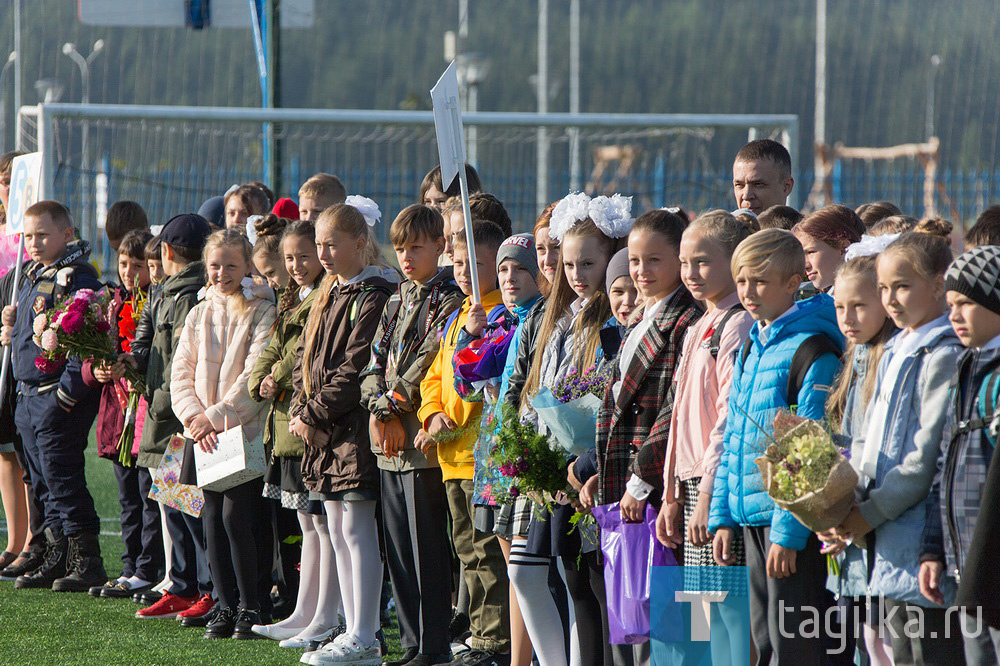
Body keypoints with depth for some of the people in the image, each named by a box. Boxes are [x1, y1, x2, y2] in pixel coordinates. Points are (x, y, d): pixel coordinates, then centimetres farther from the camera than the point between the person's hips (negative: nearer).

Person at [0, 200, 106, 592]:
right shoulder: (32, 277, 16)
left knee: (63, 482, -8)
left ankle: (87, 562, -4)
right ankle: (57, 558, 19)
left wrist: (69, 389, -22)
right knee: (44, 485, 12)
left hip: (59, 398, -9)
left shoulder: (77, 278, -13)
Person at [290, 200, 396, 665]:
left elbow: (355, 371, -18)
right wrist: (300, 412, 3)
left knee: (357, 529, -8)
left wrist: (315, 415, -14)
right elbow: (307, 361, 19)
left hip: (355, 428, -10)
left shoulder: (373, 298, -12)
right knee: (339, 531, 11)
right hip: (323, 431, 10)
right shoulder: (328, 297, 17)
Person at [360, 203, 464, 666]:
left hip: (423, 441, -8)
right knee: (398, 550, 10)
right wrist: (378, 407, -5)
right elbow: (375, 363, 12)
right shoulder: (396, 302, 18)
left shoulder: (449, 302, -6)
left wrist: (393, 406, -11)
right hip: (389, 443, 8)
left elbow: (427, 367, -14)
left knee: (427, 552, -6)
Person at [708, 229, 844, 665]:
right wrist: (723, 515, 13)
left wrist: (789, 530, -19)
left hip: (792, 519, -8)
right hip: (751, 518, 8)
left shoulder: (812, 350, -13)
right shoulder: (750, 348, 14)